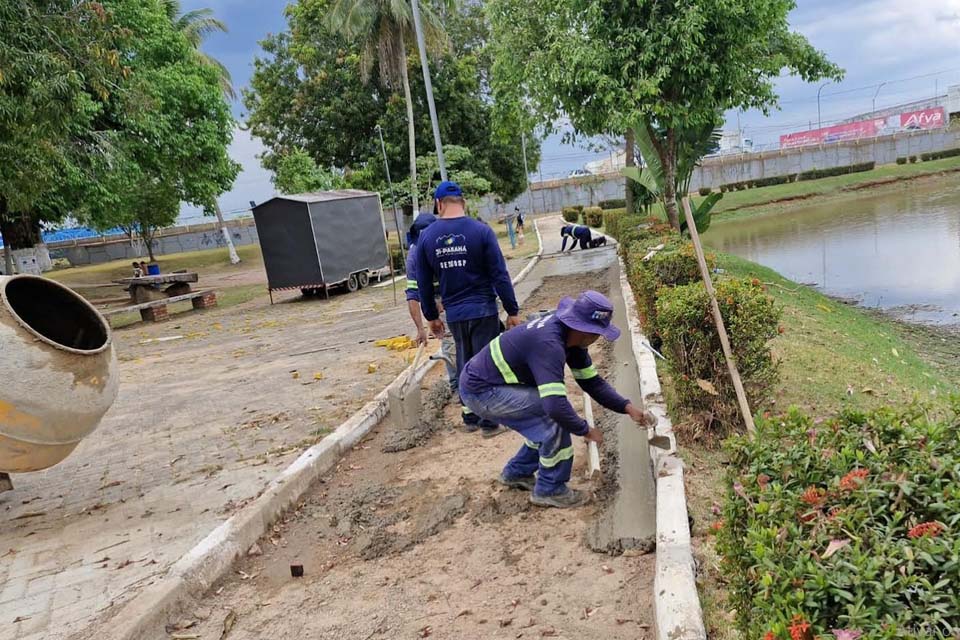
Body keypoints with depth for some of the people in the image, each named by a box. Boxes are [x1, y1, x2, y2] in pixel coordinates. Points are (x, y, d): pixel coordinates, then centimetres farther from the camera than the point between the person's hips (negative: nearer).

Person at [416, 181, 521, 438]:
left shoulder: (426, 236, 1)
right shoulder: (481, 231, -9)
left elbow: (424, 283, 6)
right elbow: (500, 275, -10)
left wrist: (432, 316, 17)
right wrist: (512, 311, -2)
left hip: (454, 313, 4)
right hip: (483, 310, -3)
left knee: (465, 364, 18)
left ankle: (470, 416, 27)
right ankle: (489, 422, 10)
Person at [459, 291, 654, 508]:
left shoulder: (571, 334, -1)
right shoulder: (549, 344, -31)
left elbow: (592, 381, 7)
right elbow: (555, 404, -37)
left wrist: (627, 407, -1)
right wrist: (585, 430, -20)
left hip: (485, 376, 10)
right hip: (480, 391, -9)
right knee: (555, 414, -18)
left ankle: (517, 473, 27)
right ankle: (549, 489, -3)